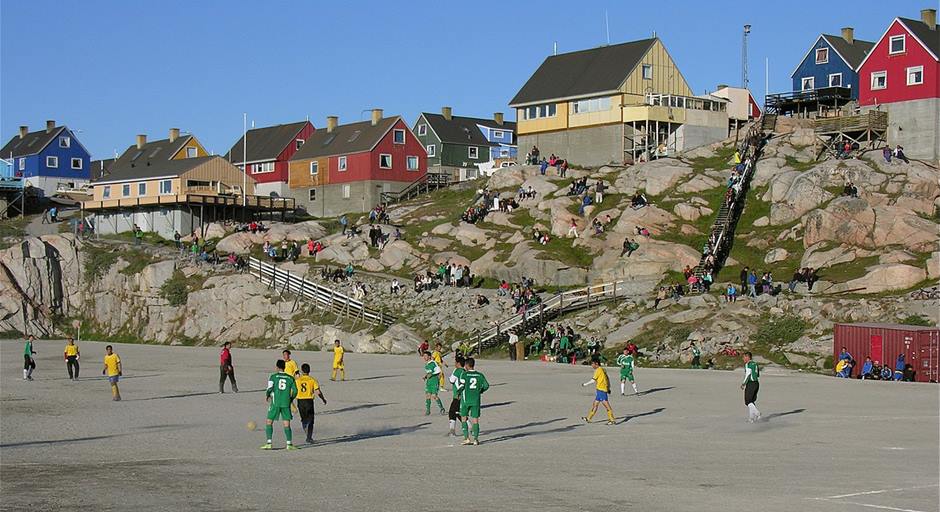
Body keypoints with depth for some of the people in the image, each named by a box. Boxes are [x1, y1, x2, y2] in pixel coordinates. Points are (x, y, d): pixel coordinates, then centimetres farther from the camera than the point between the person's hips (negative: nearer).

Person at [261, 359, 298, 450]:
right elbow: (295, 391, 4)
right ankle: (289, 444, -2)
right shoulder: (290, 378, 8)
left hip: (275, 403, -2)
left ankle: (269, 443, 0)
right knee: (287, 424, 5)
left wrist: (267, 396, 11)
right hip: (286, 403, 2)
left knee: (269, 422, 8)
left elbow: (270, 388, -8)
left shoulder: (273, 376, 1)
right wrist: (291, 400, 21)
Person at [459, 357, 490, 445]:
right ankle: (476, 439, 3)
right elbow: (486, 385, -1)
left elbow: (461, 386, -13)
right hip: (476, 400, 2)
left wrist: (459, 394, 5)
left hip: (466, 399, -2)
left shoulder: (464, 374, -6)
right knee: (475, 420, 6)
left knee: (464, 418, 9)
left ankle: (467, 438, 2)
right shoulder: (480, 375, 4)